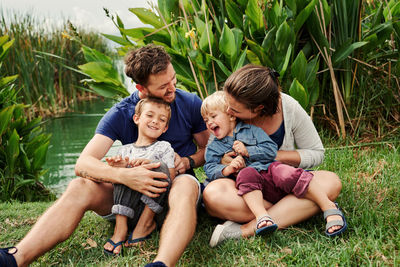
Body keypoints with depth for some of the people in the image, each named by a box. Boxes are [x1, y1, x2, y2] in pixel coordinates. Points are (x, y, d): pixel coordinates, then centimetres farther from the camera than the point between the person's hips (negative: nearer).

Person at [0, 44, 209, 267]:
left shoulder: (191, 104, -2)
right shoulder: (120, 115, -6)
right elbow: (83, 164, -16)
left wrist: (187, 161, -13)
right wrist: (124, 175, -36)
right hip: (131, 189, 1)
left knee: (185, 187, -40)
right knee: (80, 188, -26)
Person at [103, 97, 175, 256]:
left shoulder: (164, 148, 8)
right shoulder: (125, 150, 15)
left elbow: (170, 179, -3)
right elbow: (115, 180, 13)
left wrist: (150, 164, -20)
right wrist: (116, 169, -10)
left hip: (156, 208, -2)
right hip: (129, 208, 2)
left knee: (159, 167, -22)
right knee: (123, 172, -18)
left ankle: (146, 223, -16)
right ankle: (120, 228, -27)